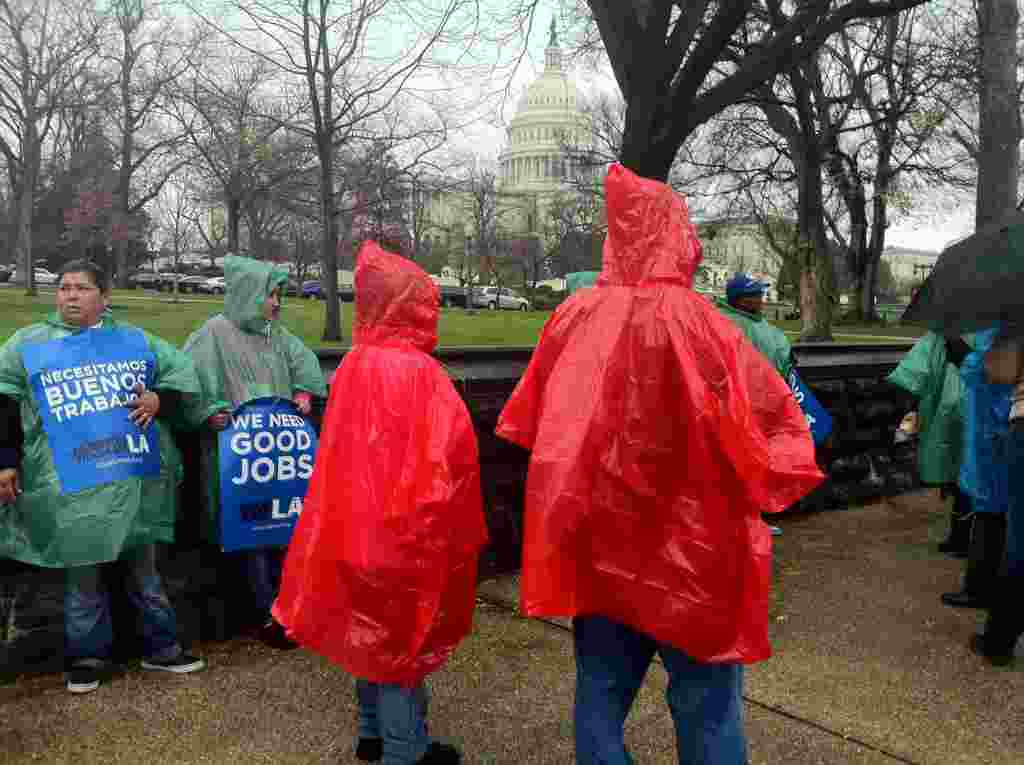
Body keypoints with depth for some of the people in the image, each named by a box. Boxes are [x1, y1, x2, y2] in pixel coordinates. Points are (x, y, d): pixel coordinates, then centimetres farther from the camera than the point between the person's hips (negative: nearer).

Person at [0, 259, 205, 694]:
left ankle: (160, 647, 27)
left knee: (143, 569, 14)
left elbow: (183, 373, 14)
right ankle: (88, 657, 23)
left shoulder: (135, 340, 9)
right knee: (83, 576, 7)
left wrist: (159, 400, -5)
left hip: (136, 480, 2)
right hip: (72, 489, -2)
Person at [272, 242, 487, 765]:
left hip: (359, 519, 8)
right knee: (404, 629, 4)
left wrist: (363, 504, 18)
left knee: (372, 625, 18)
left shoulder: (354, 364, 4)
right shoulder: (416, 371, -20)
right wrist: (453, 525, -12)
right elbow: (445, 453, -22)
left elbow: (341, 451, 11)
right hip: (407, 525, -8)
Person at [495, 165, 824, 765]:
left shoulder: (573, 318, -5)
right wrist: (758, 487, 3)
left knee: (601, 694, 16)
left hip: (596, 546, 4)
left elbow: (528, 423, 9)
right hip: (691, 548, -4)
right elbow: (780, 422, -13)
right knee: (706, 705, 10)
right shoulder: (697, 323, -17)